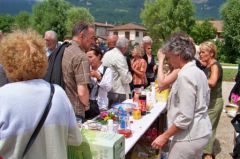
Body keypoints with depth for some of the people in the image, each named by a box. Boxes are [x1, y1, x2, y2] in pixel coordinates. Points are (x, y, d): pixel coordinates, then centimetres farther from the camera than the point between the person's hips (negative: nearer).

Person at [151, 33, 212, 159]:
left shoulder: (185, 76, -22)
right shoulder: (199, 72, 8)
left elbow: (185, 117, -24)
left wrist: (164, 137, -17)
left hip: (189, 137, -9)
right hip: (201, 133, 9)